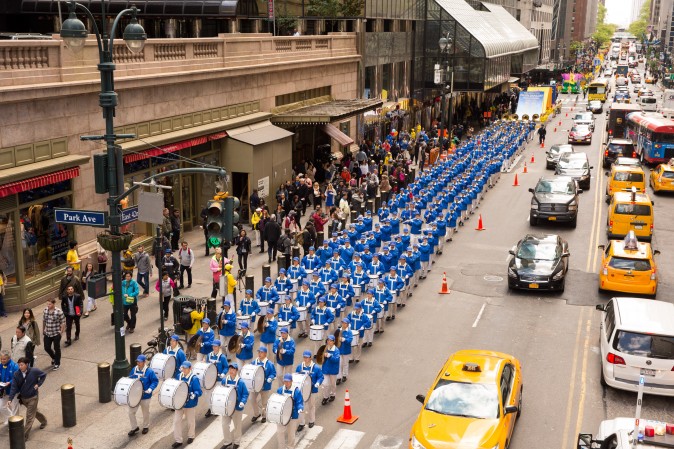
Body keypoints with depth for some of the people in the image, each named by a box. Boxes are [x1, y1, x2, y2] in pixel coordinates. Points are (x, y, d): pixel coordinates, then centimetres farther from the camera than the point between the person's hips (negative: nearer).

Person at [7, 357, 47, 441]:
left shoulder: (34, 371, -19)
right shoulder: (16, 374, -12)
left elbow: (43, 375, 0)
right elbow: (14, 387, -13)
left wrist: (38, 384, -12)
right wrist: (10, 399, -22)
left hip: (32, 397, -4)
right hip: (23, 398, 4)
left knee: (29, 417, -2)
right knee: (34, 411, 25)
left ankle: (24, 436, 4)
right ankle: (44, 420, 51)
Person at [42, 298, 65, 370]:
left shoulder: (59, 312, -18)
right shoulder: (45, 310, -2)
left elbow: (63, 322, -12)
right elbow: (44, 321, 11)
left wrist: (61, 332, -12)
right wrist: (43, 330, 16)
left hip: (56, 334, -5)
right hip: (47, 333, 5)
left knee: (56, 348, 8)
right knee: (47, 348, 9)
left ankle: (57, 364, 25)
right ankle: (54, 358, 39)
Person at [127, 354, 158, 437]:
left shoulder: (149, 371, -15)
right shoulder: (134, 370, -1)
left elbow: (155, 381, -11)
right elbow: (130, 379, 14)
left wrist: (150, 388, -24)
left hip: (145, 396, -4)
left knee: (145, 412, 14)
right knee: (131, 412, 1)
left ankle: (146, 427, 37)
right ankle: (134, 427, 22)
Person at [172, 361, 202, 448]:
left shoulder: (194, 379, -19)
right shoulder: (179, 376, -1)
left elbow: (199, 392, -22)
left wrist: (194, 395, -40)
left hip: (190, 404, -5)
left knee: (190, 421, 14)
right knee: (176, 421, 3)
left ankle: (191, 436, 38)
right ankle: (178, 440, 14)